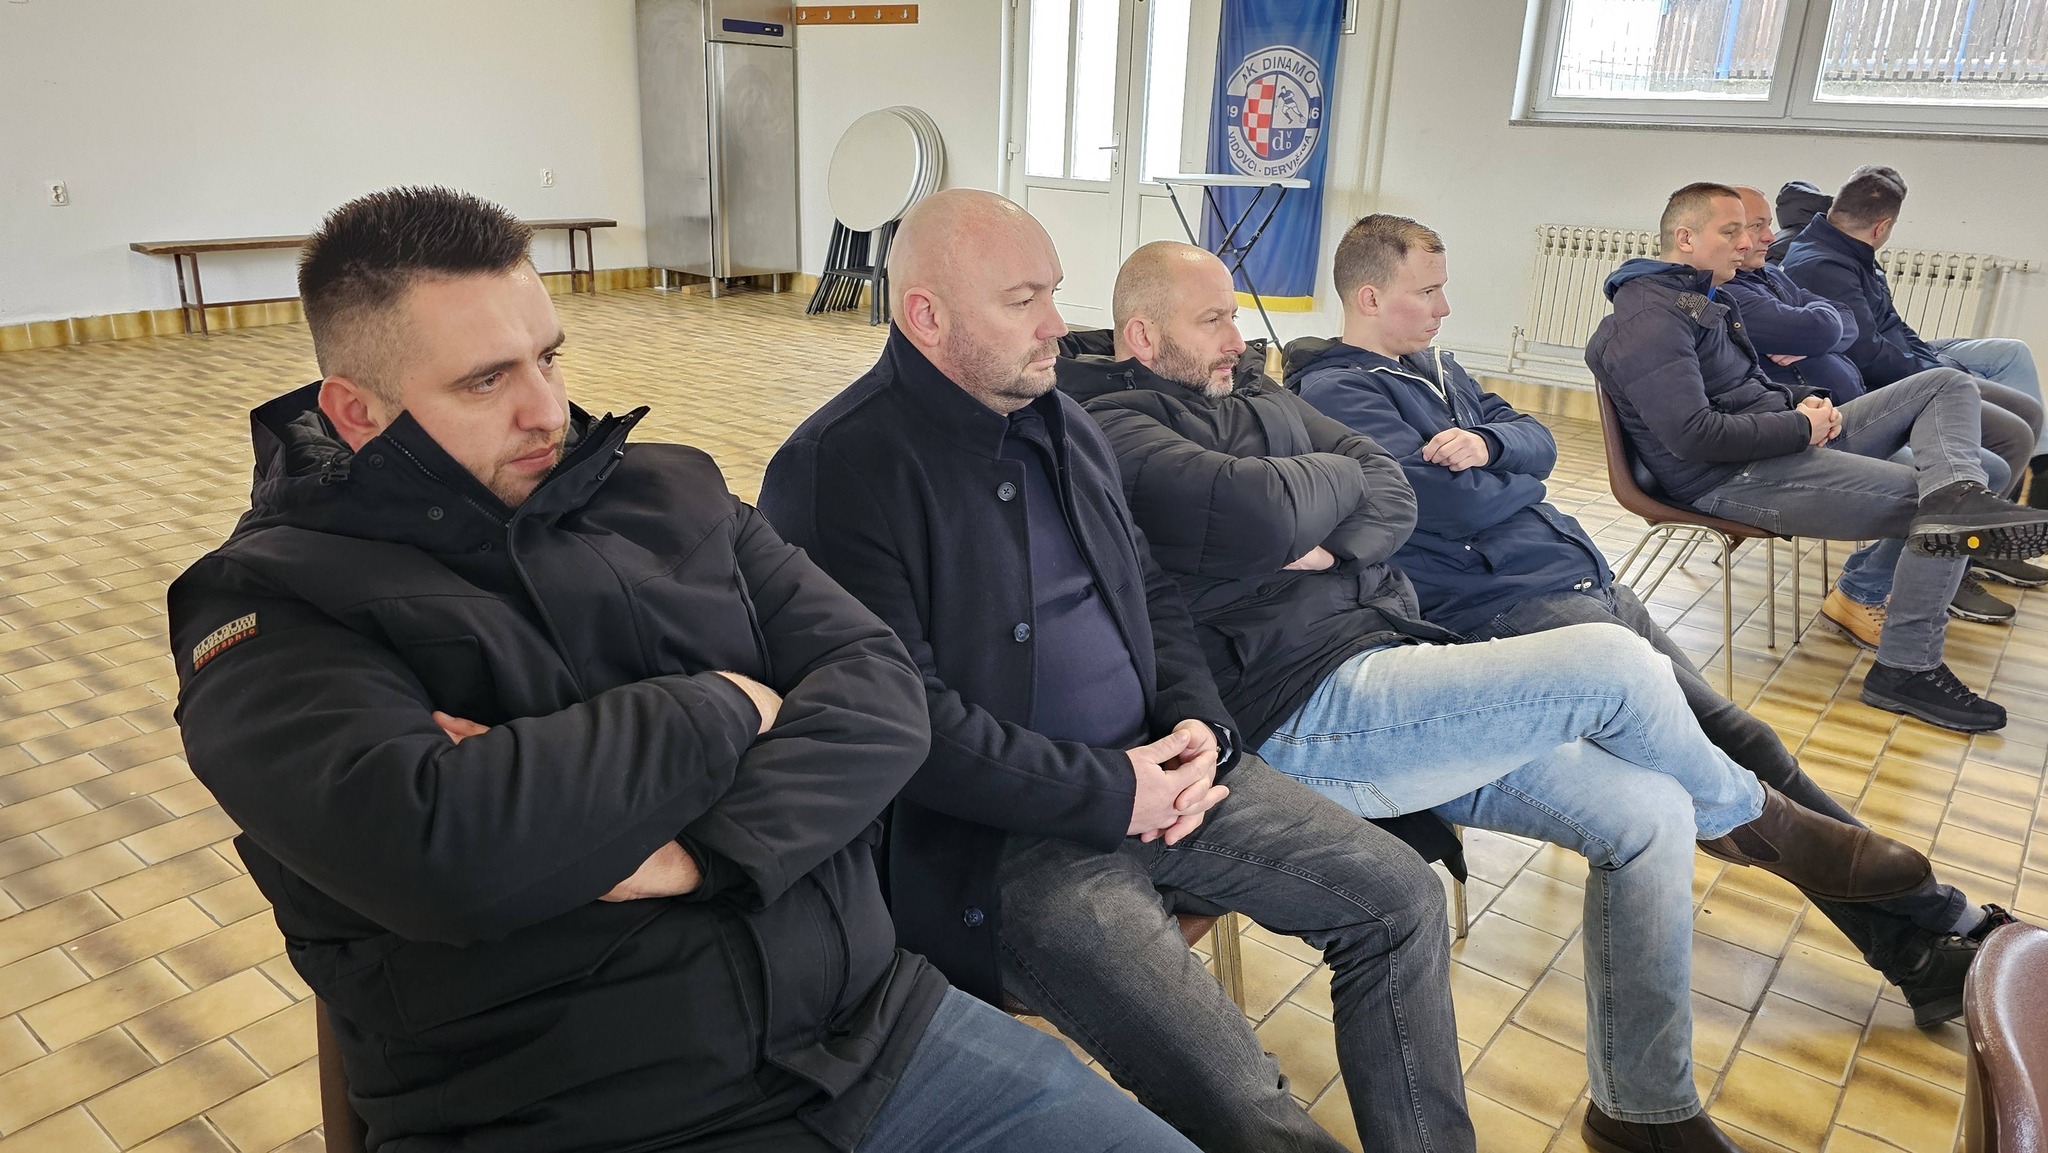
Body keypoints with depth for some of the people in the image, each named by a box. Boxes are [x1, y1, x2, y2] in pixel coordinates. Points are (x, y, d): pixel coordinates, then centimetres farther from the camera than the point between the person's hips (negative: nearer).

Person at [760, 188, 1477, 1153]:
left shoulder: (1063, 425, 12)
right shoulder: (837, 469, -15)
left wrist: (1197, 722, 0)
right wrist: (1112, 795, -16)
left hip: (1150, 770, 8)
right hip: (999, 838, -8)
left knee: (1404, 901, 5)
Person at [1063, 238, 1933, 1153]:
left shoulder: (1260, 402, 20)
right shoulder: (1116, 427, -8)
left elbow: (1392, 495, 11)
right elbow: (1263, 517, -25)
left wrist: (1332, 544, -11)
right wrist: (1338, 475, -3)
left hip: (1386, 659, 9)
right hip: (1304, 712, -9)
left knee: (1648, 812, 0)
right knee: (1613, 665, -16)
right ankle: (1750, 817, 18)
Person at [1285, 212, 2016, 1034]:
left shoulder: (1430, 365, 21)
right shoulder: (1336, 392, -9)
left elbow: (1539, 444, 13)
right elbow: (1461, 504, -18)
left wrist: (1486, 444, -10)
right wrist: (1520, 476, 4)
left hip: (1584, 578, 9)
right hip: (1507, 607, -9)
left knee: (1733, 737, 2)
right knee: (1708, 758, -15)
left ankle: (1938, 925, 6)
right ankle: (1918, 942, -6)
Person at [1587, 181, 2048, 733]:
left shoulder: (1701, 300, 18)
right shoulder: (1650, 320, -17)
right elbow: (1693, 436, -26)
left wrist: (1804, 400, 5)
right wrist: (1802, 426, -14)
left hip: (1786, 439, 11)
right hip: (1734, 479, -11)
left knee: (1948, 385, 6)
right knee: (1939, 511, -13)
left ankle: (1956, 496, -26)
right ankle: (1906, 670, -7)